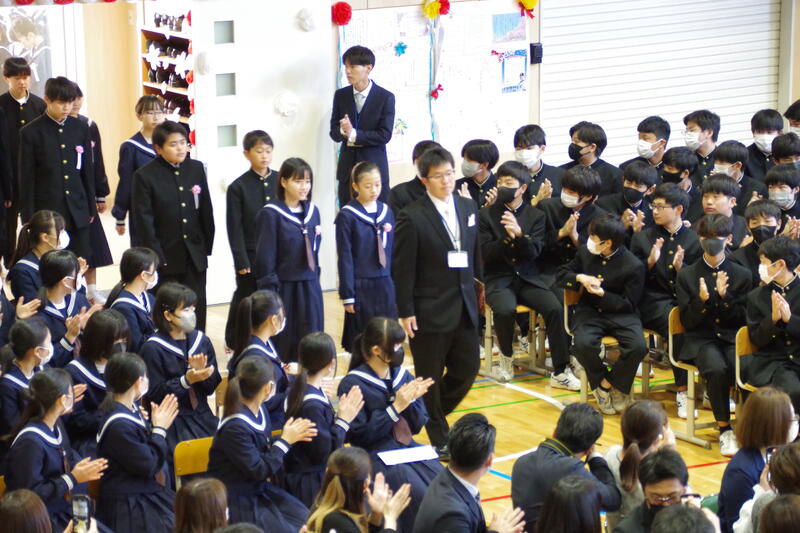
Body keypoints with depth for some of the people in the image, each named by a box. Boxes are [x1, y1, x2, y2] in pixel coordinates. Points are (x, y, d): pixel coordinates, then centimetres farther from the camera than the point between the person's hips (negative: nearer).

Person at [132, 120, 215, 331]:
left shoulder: (196, 169, 4)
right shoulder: (145, 176, -8)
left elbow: (206, 211, 9)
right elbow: (144, 221, -9)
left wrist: (207, 247, 7)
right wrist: (156, 257, -12)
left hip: (195, 256, 4)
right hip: (166, 256, -4)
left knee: (197, 308, 7)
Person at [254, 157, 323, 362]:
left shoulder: (312, 211, 8)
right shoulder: (270, 214, -10)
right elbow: (265, 257, -11)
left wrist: (315, 280, 12)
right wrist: (269, 290, -13)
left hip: (309, 288, 5)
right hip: (284, 288, -5)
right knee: (284, 342, 0)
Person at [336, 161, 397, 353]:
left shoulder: (387, 212, 7)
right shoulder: (347, 216, -6)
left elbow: (393, 252, 12)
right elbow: (345, 258, -6)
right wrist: (347, 295, -9)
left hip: (386, 286, 4)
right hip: (362, 287, -4)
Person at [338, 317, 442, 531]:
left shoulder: (401, 374, 7)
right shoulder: (352, 384, -10)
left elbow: (417, 426, 10)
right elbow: (359, 436, -14)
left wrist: (411, 400, -10)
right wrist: (396, 407, -17)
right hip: (376, 456, -6)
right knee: (421, 497, -27)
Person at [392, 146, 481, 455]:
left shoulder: (468, 208, 6)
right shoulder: (413, 218, -13)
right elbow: (402, 269, -11)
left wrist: (477, 288, 11)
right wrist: (405, 312, -13)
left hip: (464, 308, 6)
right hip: (430, 311, -6)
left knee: (468, 368, 11)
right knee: (431, 378, 5)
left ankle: (433, 415, 34)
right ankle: (439, 438, 20)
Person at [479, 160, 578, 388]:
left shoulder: (536, 215, 7)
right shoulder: (486, 215, 2)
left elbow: (534, 252, -4)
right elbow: (485, 254, -5)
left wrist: (519, 234, -23)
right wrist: (506, 238, -21)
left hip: (529, 278, 2)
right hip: (498, 279, -2)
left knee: (555, 308, -25)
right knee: (505, 310, -34)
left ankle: (560, 372, -17)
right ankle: (506, 356, -4)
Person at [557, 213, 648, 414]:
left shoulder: (633, 266, -10)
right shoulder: (585, 252, 5)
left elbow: (628, 304, -7)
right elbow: (561, 275, 15)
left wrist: (602, 294, -21)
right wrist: (579, 278, -8)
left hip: (620, 314, -2)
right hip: (590, 312, 2)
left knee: (638, 347, -30)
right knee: (583, 344, -31)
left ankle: (612, 383, -3)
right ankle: (601, 381, -2)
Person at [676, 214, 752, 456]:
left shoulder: (742, 275, 7)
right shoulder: (686, 275, 5)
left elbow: (742, 319, 4)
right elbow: (687, 322, 2)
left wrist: (725, 297, -13)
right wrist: (701, 300, -17)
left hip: (733, 338, 1)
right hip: (700, 339, -1)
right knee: (717, 369, -33)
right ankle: (724, 429, -19)